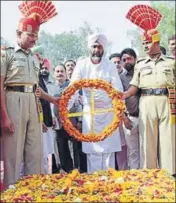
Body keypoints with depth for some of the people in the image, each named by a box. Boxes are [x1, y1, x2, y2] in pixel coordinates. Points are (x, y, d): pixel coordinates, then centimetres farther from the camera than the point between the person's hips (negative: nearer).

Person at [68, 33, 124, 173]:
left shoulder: (110, 65, 1)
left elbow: (118, 89, -4)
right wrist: (65, 108, -17)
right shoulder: (81, 65, 0)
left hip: (108, 111, 0)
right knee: (92, 148, 1)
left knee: (109, 147, 3)